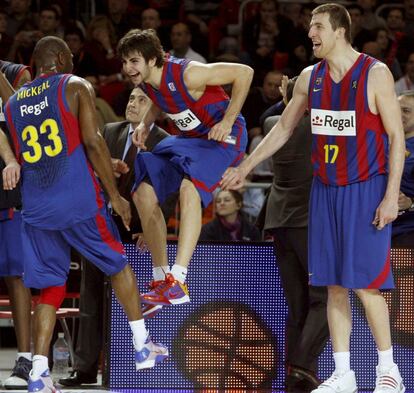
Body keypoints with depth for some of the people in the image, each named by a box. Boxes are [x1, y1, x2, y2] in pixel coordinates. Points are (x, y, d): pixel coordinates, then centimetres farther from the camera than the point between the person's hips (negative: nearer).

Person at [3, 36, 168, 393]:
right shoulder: (75, 87, 0)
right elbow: (92, 141, -10)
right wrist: (115, 195, -5)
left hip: (36, 207, 4)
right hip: (78, 200, -4)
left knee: (50, 288, 8)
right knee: (118, 265, 17)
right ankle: (143, 347, 21)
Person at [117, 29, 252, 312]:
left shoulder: (187, 74, -29)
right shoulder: (146, 80, -4)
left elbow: (244, 72, -25)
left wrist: (227, 121, -25)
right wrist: (146, 123, 6)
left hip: (223, 136, -10)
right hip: (190, 137, 10)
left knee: (189, 189, -34)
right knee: (144, 194, 3)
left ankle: (178, 282, -39)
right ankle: (161, 280, 12)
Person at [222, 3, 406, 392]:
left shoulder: (375, 75, -10)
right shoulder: (309, 78, 6)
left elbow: (396, 136, -9)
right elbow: (283, 128, 19)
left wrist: (391, 196, -15)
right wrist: (245, 167, 17)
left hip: (366, 189, -5)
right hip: (325, 189, 5)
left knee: (366, 283, -8)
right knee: (334, 284, 5)